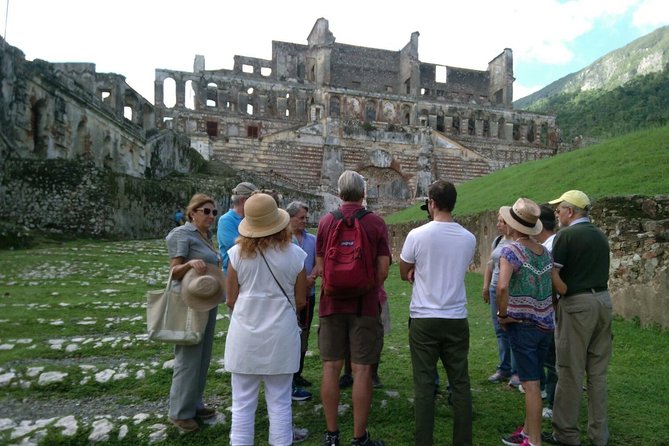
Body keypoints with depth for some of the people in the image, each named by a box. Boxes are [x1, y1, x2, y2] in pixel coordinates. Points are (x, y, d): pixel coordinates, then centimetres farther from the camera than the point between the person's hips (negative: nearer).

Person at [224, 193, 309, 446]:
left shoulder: (237, 253, -8)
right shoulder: (295, 254, -6)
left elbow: (231, 300, -2)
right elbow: (300, 301, 1)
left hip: (245, 335, 0)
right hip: (281, 335, 1)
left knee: (242, 404, 11)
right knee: (280, 402, 13)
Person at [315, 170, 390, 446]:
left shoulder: (326, 221, 1)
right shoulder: (376, 223, -5)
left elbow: (320, 267, 3)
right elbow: (383, 270, -5)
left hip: (332, 303, 2)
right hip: (364, 304, -2)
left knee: (331, 368, 9)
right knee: (361, 371, 5)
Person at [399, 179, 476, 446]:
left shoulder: (417, 235, -10)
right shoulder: (469, 239, 0)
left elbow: (404, 274, 3)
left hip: (424, 319, -3)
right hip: (457, 319, 3)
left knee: (424, 385, 4)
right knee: (460, 383, 11)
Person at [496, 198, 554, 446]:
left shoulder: (511, 250, -14)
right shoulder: (545, 251, 8)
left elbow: (502, 287, -28)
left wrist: (503, 315, -14)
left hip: (522, 324, -7)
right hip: (546, 324, 7)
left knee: (531, 384, 0)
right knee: (533, 380, 18)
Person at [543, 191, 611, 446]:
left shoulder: (566, 235, -10)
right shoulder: (600, 235, 14)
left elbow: (554, 274, -14)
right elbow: (600, 271, 18)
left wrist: (565, 293, 1)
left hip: (578, 304, -7)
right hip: (603, 300, 8)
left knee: (571, 371, 1)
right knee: (597, 371, 13)